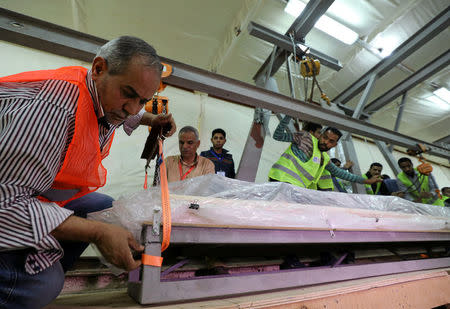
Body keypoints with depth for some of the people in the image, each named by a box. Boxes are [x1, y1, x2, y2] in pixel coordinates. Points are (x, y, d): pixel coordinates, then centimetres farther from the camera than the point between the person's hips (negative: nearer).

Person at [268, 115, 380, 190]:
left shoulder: (325, 159, 20)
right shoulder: (307, 137, 1)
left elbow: (338, 172, 35)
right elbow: (278, 136, -3)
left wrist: (365, 181, 38)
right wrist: (289, 115, -12)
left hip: (298, 189, 7)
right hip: (283, 180, -7)